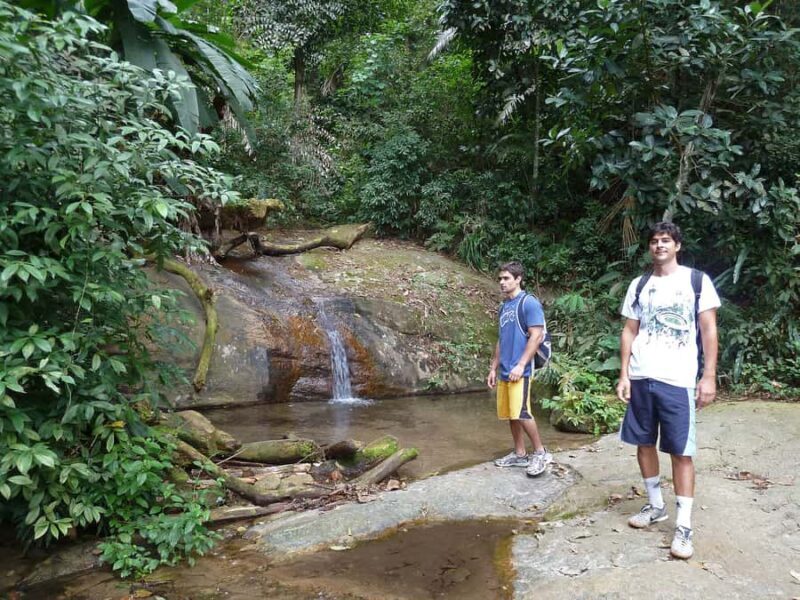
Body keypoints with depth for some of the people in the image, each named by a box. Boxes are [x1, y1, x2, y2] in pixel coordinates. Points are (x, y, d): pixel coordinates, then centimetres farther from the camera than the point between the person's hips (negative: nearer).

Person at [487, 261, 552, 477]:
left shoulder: (529, 302, -8)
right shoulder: (504, 306, 16)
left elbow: (536, 336, -14)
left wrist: (521, 365, -19)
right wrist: (494, 368, 19)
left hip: (519, 370, -8)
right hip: (504, 371, 8)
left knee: (521, 413, -13)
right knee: (509, 414, 10)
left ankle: (541, 452, 1)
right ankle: (519, 454, 20)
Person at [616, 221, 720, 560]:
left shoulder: (697, 281, 1)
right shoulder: (639, 286, 11)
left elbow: (709, 331, -1)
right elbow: (629, 332, 11)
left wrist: (709, 377, -7)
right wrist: (624, 375, 4)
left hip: (677, 380, -4)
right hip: (640, 378, 4)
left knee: (681, 451, -2)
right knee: (644, 443, 11)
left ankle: (684, 526, 5)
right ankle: (655, 506, 28)